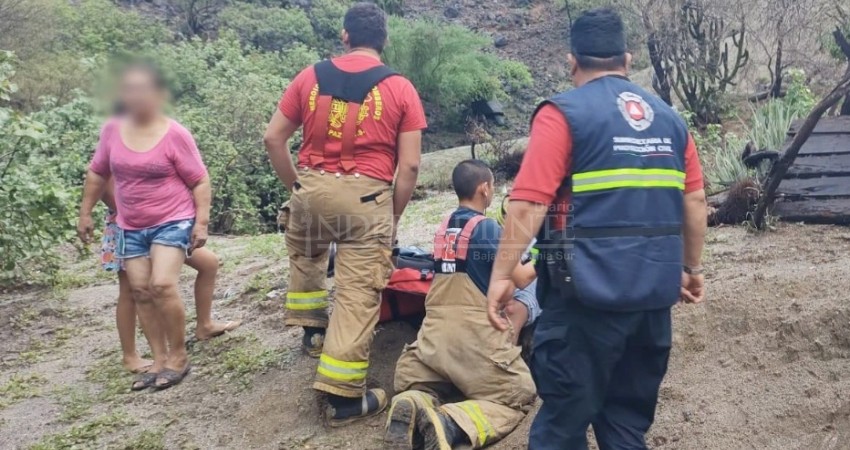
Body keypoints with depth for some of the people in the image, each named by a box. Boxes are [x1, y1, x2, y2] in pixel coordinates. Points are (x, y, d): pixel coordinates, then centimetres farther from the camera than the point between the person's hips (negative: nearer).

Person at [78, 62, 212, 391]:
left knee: (162, 286, -18)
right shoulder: (112, 129, 1)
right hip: (131, 227, 6)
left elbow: (200, 181, -9)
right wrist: (85, 213, 15)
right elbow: (97, 173, 14)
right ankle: (159, 360, 16)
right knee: (140, 292, 5)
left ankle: (179, 357, 0)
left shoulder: (175, 134, -13)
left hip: (172, 222, -5)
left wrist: (201, 222, -15)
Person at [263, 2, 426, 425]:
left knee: (304, 257, 33)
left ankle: (312, 331, 44)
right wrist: (393, 217, 8)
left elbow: (273, 138, 7)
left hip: (312, 188, 3)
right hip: (367, 196, -2)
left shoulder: (310, 77, 7)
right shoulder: (401, 89, 2)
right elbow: (409, 165, -2)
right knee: (358, 296, 3)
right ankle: (343, 398, 8)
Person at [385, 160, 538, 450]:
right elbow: (520, 279, 0)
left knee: (418, 387, 23)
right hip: (474, 330, -5)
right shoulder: (486, 226, -4)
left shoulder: (444, 227, 13)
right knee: (518, 395, 8)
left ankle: (412, 405, -16)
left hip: (434, 328, 5)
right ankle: (451, 424, -19)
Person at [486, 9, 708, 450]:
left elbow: (528, 205, -14)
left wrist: (501, 277, -10)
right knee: (630, 415, 19)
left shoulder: (563, 113, -6)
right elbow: (695, 202, 14)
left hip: (591, 287, -6)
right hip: (656, 288, 6)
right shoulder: (669, 117, 13)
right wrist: (690, 268, 24)